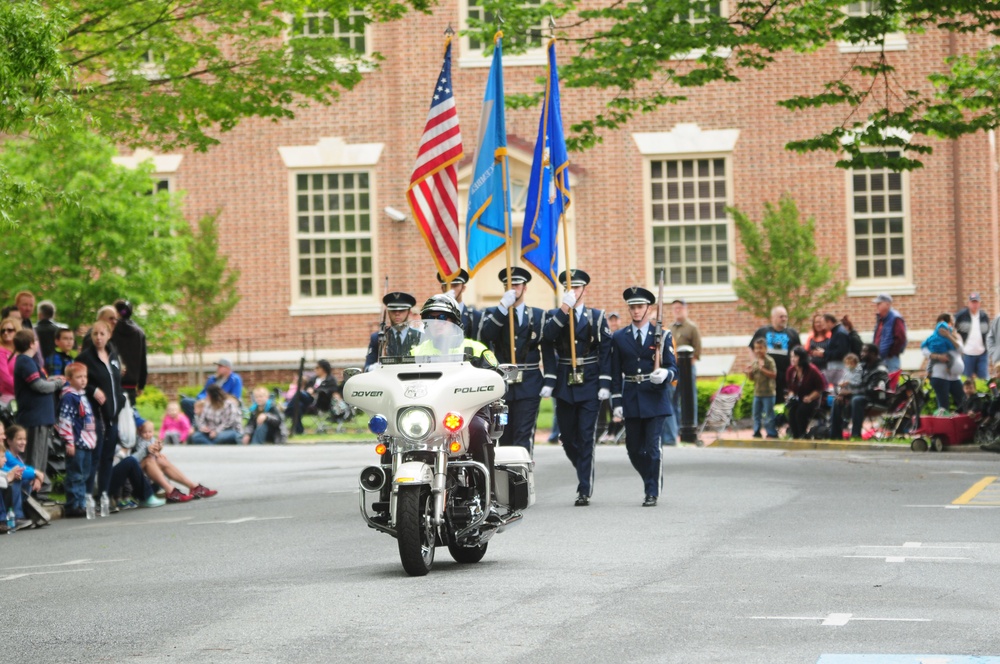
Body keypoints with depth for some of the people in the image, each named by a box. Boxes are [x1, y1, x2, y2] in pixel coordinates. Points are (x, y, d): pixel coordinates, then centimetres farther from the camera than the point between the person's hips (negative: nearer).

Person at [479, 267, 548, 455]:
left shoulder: (538, 316, 11)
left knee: (524, 437, -10)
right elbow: (485, 336, -11)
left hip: (529, 386, -1)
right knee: (504, 437, 5)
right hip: (500, 385, 1)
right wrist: (503, 307, -16)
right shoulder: (492, 314, 10)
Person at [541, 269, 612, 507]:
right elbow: (547, 338, -15)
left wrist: (605, 385, -8)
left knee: (586, 437, -6)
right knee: (567, 437, 7)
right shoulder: (554, 316, 8)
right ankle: (584, 475, 29)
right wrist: (564, 309, -23)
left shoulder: (597, 317, 5)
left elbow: (606, 353, 1)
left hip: (589, 386, -2)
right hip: (564, 386, 2)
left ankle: (585, 490, -5)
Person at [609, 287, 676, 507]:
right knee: (634, 449, 6)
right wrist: (617, 402, 0)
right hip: (631, 400, 3)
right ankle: (654, 479, 29)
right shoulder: (619, 338, 8)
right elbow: (615, 374, 8)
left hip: (654, 399, -3)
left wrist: (664, 375, -23)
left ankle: (652, 493, 2)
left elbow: (672, 367, 1)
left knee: (652, 447, -7)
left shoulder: (662, 336, 2)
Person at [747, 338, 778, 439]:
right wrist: (749, 373, -6)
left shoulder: (769, 361, -9)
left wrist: (762, 369, -24)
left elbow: (774, 375, -18)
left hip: (768, 393, -7)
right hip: (757, 392, 7)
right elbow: (751, 378, 15)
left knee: (768, 415, -3)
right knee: (756, 414, 12)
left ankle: (771, 433, 3)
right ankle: (757, 433, 21)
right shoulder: (754, 362, 10)